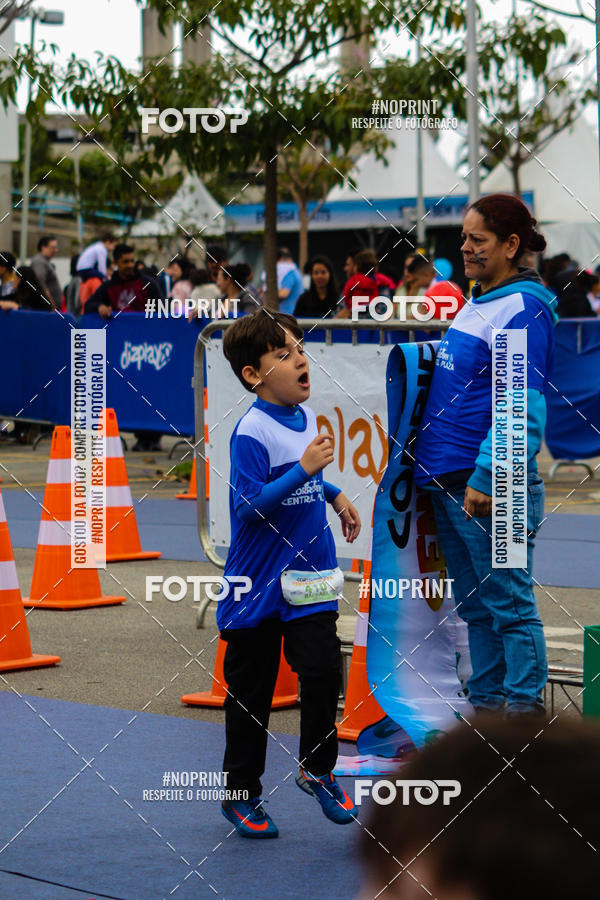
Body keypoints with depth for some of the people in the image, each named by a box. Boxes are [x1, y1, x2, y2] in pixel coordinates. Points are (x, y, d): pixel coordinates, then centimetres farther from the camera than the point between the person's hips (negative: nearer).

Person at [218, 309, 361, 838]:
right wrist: (303, 469, -29)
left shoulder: (305, 416, 7)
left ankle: (317, 769, 16)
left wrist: (334, 495, 17)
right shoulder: (252, 431, -18)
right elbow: (250, 504, -25)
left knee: (323, 671, -5)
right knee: (251, 693, 6)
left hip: (309, 576, 6)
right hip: (258, 585, -6)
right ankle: (241, 793, 19)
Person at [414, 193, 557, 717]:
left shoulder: (523, 309, -13)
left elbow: (522, 407, -20)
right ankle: (487, 706, 22)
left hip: (493, 489, -10)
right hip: (447, 478, 10)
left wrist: (486, 477, -23)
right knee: (474, 605, 15)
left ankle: (524, 708, 2)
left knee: (509, 604, -4)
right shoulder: (477, 304, 16)